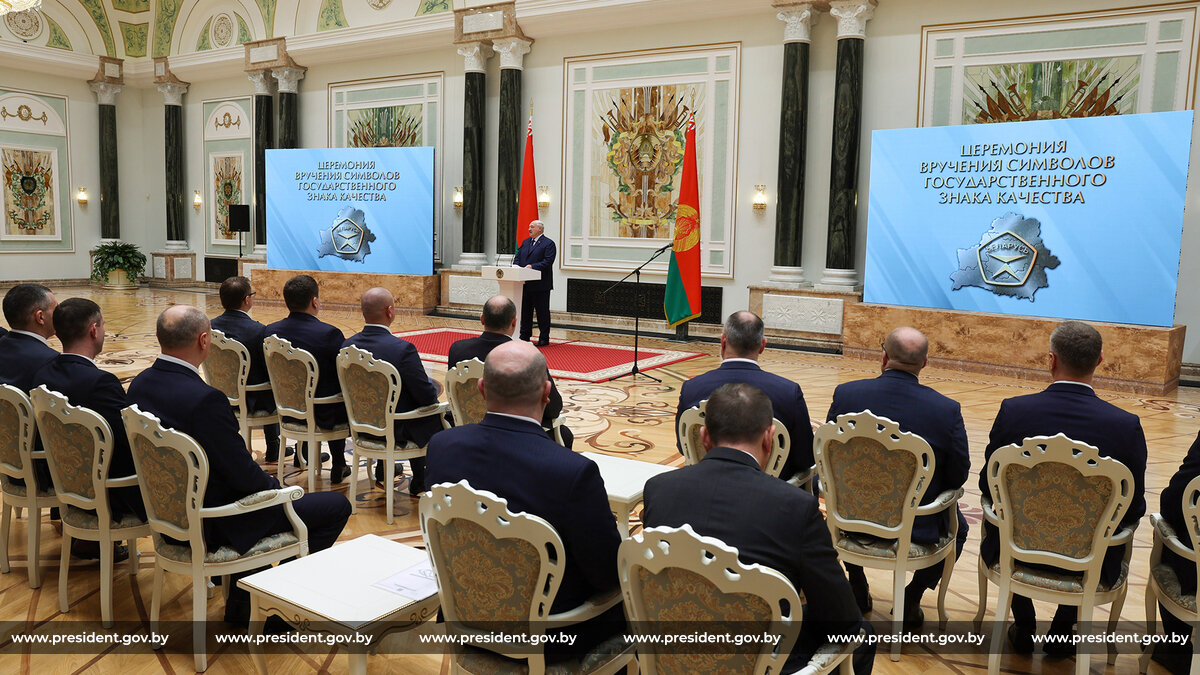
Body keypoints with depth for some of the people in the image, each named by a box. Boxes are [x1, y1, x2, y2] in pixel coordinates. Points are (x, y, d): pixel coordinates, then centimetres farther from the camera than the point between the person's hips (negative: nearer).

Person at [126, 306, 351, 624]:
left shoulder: (140, 384, -2)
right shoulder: (205, 399, -30)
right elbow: (244, 475, -24)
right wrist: (273, 484, -1)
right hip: (212, 525, -9)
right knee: (336, 505, 0)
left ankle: (240, 608, 32)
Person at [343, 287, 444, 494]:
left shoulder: (347, 345, -8)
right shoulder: (403, 349, -27)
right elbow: (427, 397, -22)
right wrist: (433, 389, 3)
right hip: (397, 429, -6)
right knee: (441, 417, 19)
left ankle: (382, 470, 41)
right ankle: (420, 483, 26)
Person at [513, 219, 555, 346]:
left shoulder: (548, 243, -5)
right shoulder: (525, 242, 17)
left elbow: (548, 262, -15)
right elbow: (518, 257, 17)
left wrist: (533, 266, -22)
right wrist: (516, 266, -4)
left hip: (540, 285, -7)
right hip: (525, 284, 7)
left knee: (542, 311, -1)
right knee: (525, 310, 12)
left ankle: (544, 338, 7)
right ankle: (525, 336, 22)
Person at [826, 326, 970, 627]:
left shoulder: (846, 394, -15)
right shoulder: (947, 410, -18)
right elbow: (958, 476, -7)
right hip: (919, 528, -1)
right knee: (957, 527, 32)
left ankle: (858, 592, 42)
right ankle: (910, 601, 24)